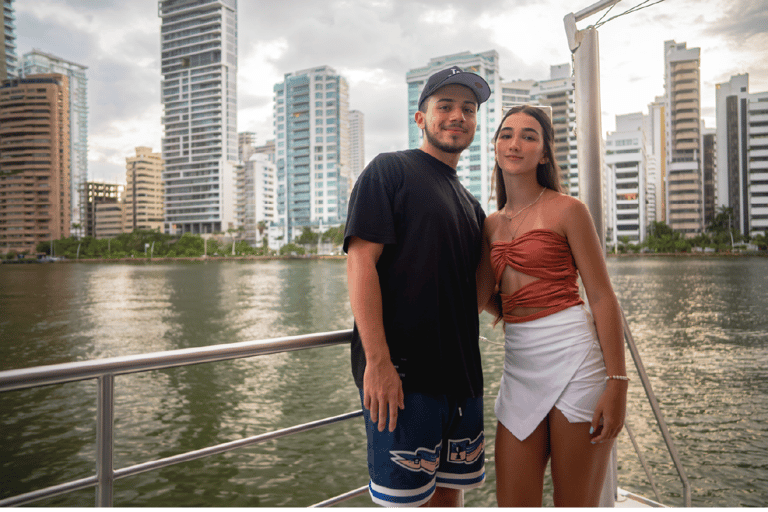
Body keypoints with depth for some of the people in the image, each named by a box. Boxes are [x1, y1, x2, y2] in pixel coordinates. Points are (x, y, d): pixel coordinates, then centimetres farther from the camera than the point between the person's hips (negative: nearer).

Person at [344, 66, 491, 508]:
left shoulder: (472, 205, 19)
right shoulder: (390, 170, -3)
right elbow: (361, 263, -14)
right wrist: (377, 361, -21)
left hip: (462, 373, 7)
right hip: (401, 372, -7)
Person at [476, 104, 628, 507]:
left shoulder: (566, 209, -2)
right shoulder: (491, 223, 13)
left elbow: (602, 297, -5)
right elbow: (482, 299, 9)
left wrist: (617, 383, -11)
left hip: (574, 358, -4)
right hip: (520, 366, 5)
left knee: (575, 503, 9)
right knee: (512, 502, 8)